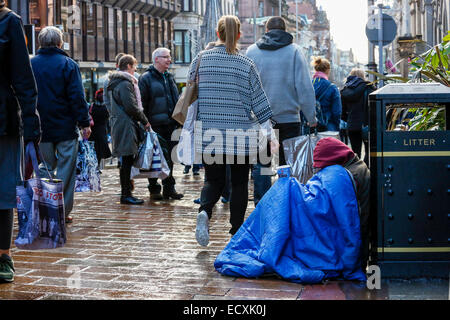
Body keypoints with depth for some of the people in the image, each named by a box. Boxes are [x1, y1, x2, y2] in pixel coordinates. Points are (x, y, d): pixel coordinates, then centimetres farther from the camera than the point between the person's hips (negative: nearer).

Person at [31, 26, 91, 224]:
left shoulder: (31, 64, 3)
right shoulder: (67, 64, -6)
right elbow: (77, 97, -10)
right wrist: (84, 122, -5)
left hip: (41, 128, 3)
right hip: (66, 127, -3)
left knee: (46, 166, 14)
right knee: (66, 169, 3)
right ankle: (62, 211, 4)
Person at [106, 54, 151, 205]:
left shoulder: (114, 83, 19)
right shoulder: (125, 83, -13)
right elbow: (131, 107, -18)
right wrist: (145, 121, -7)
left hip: (119, 124, 10)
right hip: (126, 126, -10)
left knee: (127, 161, 13)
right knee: (127, 160, -7)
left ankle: (126, 192, 18)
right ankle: (126, 195, -5)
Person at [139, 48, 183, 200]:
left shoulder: (169, 78, 18)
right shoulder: (146, 78, -5)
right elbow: (142, 104, -9)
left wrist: (178, 121, 17)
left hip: (171, 125, 7)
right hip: (156, 126, -6)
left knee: (170, 158, 9)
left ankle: (169, 188, 17)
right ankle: (154, 190, 8)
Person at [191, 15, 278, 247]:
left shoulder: (201, 60, 1)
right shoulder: (246, 65, -3)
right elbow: (258, 102, -1)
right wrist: (270, 134, 4)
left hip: (208, 134, 1)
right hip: (240, 135, -1)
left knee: (213, 180, 13)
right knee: (239, 182, 10)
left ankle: (204, 212, -15)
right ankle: (236, 233, 11)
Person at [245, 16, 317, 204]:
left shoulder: (252, 51, 5)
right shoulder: (294, 51, -1)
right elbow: (304, 87, -5)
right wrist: (311, 117, 0)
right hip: (289, 117, -1)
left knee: (261, 164, 8)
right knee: (288, 164, 6)